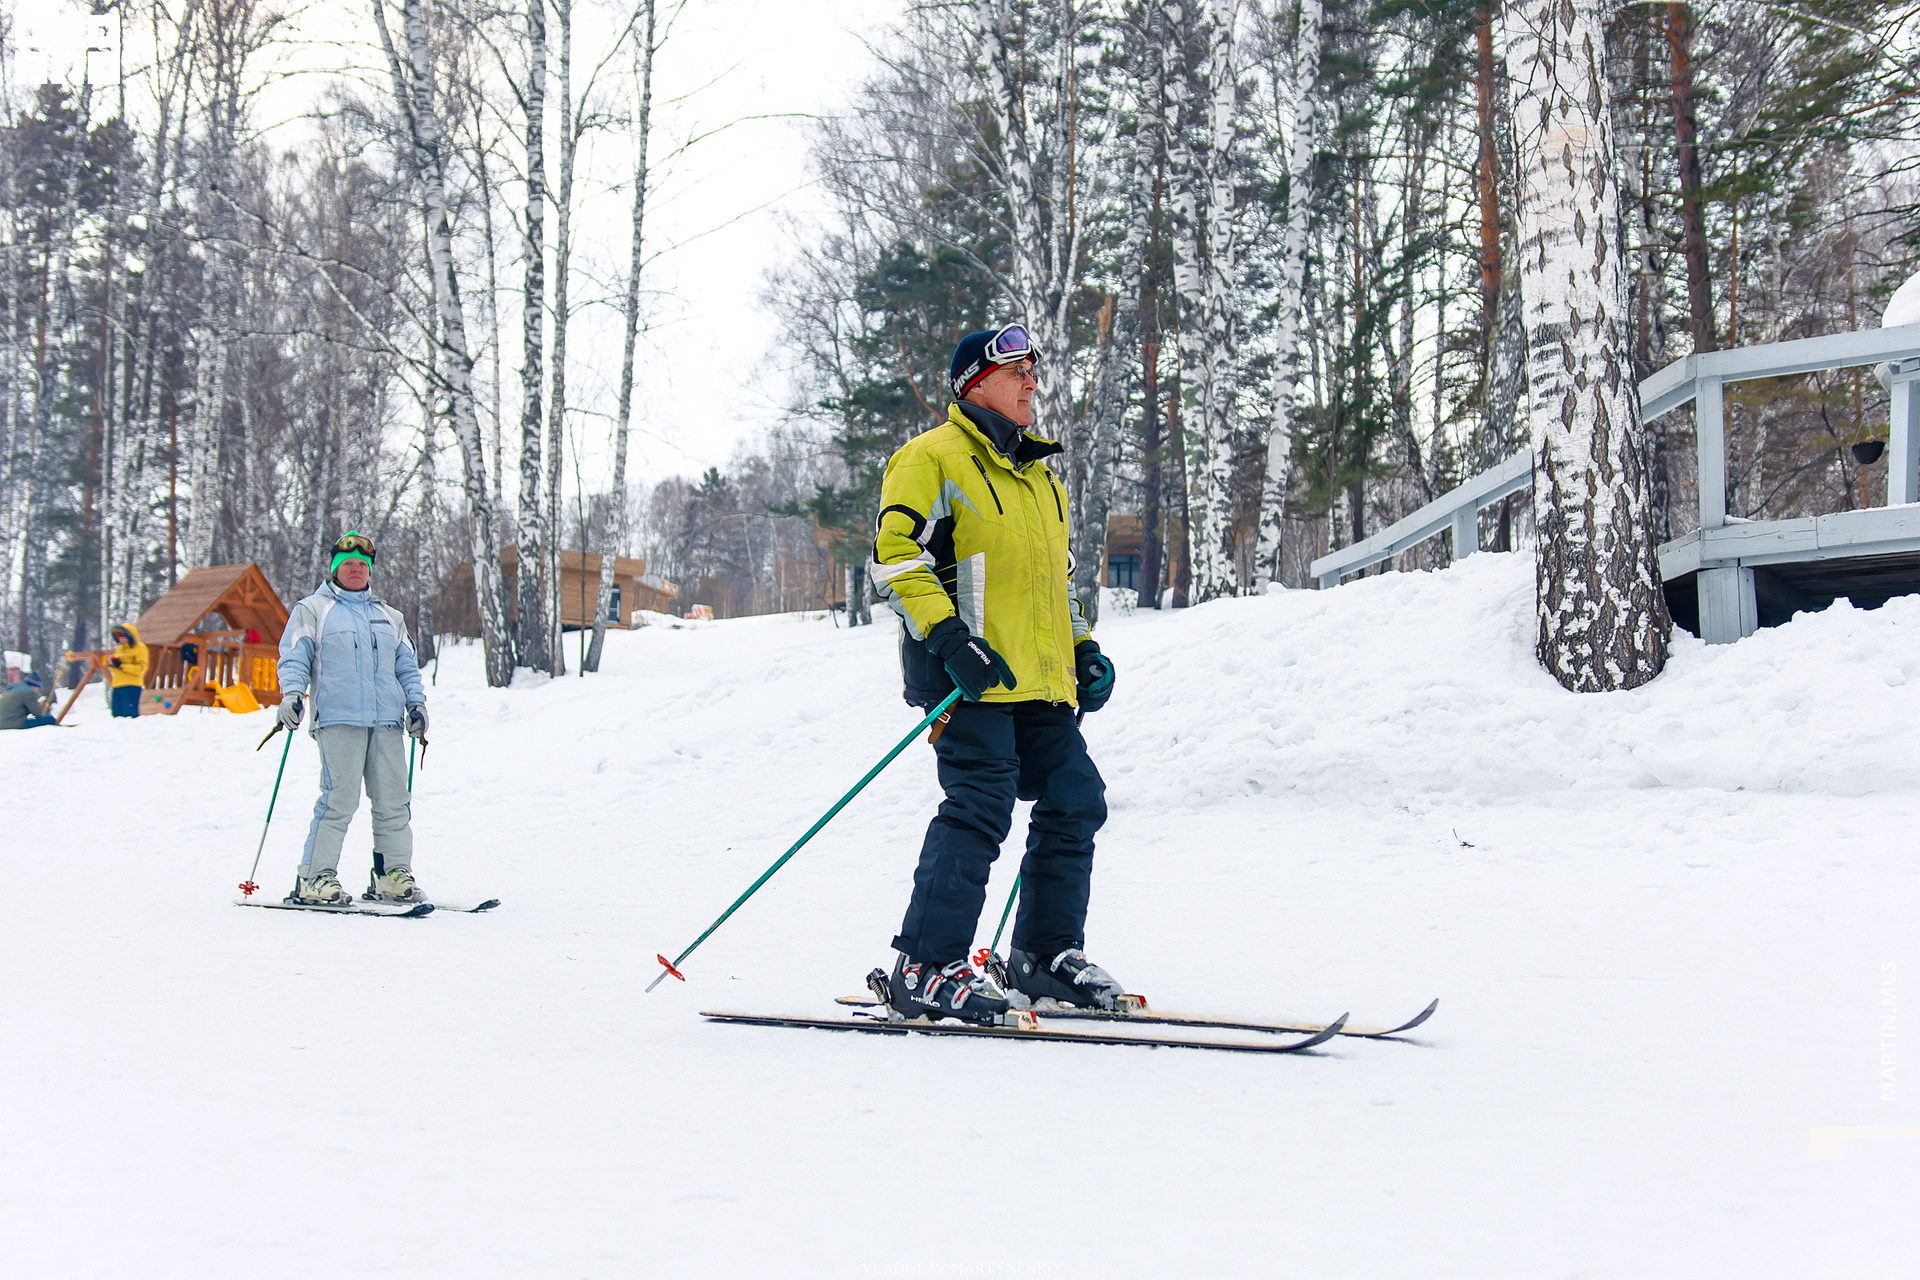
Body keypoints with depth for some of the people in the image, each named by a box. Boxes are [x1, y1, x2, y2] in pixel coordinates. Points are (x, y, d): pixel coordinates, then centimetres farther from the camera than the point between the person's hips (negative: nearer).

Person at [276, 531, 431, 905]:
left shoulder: (389, 616, 25)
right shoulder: (312, 610, 12)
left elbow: (406, 665, 25)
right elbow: (294, 658, 5)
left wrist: (416, 702, 11)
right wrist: (291, 693, -11)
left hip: (387, 721, 5)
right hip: (338, 719, -5)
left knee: (393, 800, -1)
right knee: (340, 798, -13)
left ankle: (393, 874, 7)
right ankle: (314, 877, -7)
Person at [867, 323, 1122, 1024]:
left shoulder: (1037, 472, 24)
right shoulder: (933, 459, -2)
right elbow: (895, 556, -12)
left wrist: (1082, 649, 20)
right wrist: (948, 638, -21)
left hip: (1039, 679, 8)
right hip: (972, 674, -8)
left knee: (1075, 801, 6)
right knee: (980, 805, -16)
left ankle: (1046, 954, 19)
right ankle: (925, 968, -11)